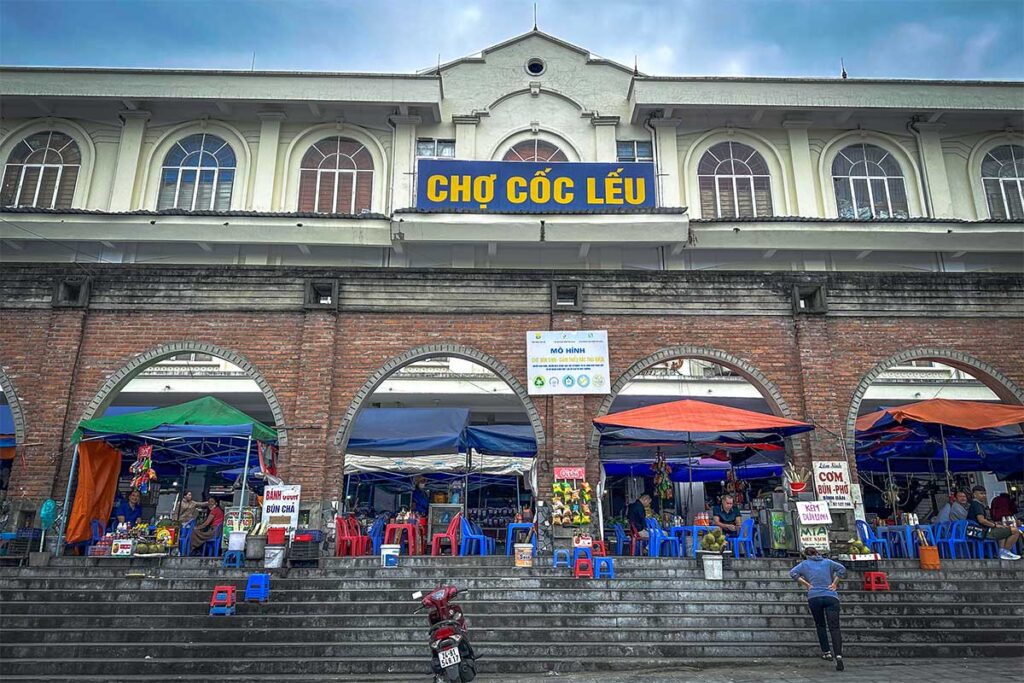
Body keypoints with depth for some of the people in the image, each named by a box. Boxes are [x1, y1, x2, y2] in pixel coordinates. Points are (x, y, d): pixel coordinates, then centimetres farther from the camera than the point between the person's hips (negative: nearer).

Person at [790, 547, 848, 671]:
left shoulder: (805, 564, 14)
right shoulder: (827, 562, 18)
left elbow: (793, 573, 0)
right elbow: (842, 569, 5)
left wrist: (806, 584, 4)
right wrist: (834, 584, 7)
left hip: (814, 597, 0)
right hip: (831, 596, 0)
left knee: (820, 626, 19)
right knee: (834, 627, -7)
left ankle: (826, 652, 13)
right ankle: (838, 655, -23)